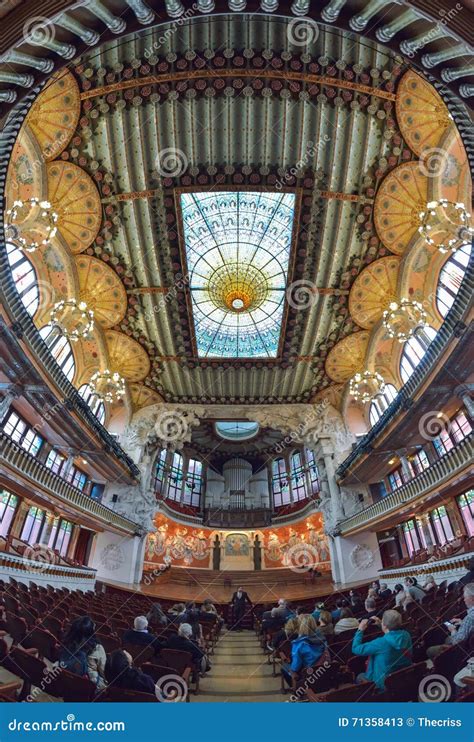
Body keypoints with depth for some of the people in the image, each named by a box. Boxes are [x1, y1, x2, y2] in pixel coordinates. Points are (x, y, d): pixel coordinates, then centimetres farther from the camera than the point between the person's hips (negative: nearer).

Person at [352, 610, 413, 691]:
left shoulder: (381, 643, -33)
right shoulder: (406, 635, -16)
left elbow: (355, 649, -23)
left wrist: (360, 630, -12)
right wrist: (380, 624, 5)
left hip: (385, 684, -6)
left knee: (360, 677, 22)